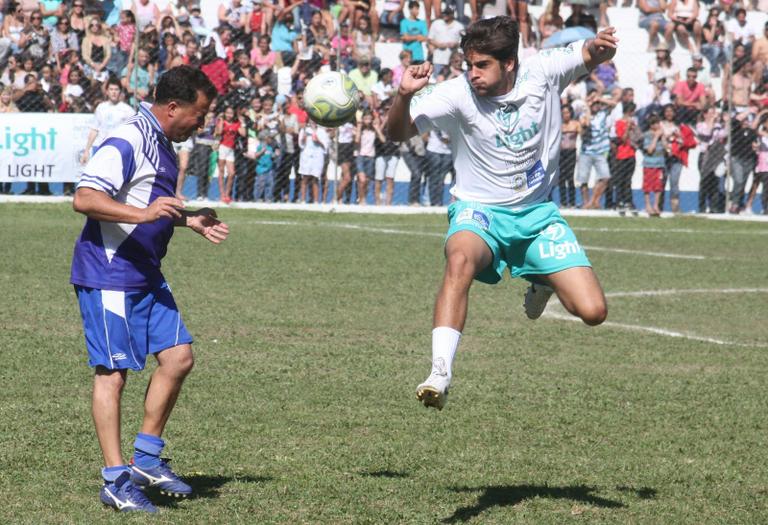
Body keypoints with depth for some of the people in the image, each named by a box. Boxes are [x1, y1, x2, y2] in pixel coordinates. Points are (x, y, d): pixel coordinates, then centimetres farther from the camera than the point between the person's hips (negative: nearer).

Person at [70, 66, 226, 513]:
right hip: (108, 275, -10)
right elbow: (84, 199, -25)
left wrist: (193, 221, 23)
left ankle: (147, 458, 16)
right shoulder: (126, 144, -17)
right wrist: (142, 212, -34)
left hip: (146, 275, 10)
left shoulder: (163, 146, 15)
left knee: (179, 355, 5)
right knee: (113, 371, -6)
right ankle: (115, 480, -2)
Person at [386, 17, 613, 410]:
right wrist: (404, 95, -44)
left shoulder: (542, 73, -11)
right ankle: (439, 374, -41)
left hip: (538, 211, 3)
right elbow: (398, 133, -23)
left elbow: (592, 56, 2)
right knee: (460, 260, -40)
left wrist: (600, 46, -23)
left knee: (593, 313, -7)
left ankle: (543, 282, 29)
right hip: (479, 211, -3)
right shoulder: (457, 94, -17)